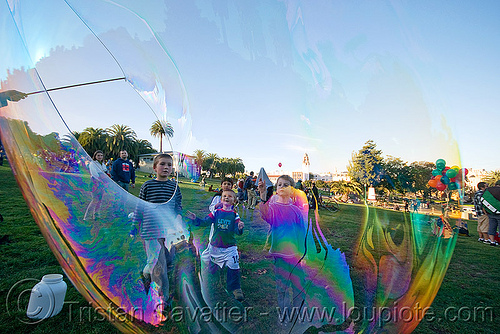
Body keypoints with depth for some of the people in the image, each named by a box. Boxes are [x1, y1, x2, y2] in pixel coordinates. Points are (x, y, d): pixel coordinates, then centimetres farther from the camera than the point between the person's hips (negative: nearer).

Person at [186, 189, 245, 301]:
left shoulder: (235, 215, -6)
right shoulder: (216, 212, -2)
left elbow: (237, 231, -12)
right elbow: (205, 222, -7)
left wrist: (240, 228, -35)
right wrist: (195, 219, -23)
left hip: (230, 247, -2)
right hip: (215, 246, 2)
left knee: (234, 268, -7)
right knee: (212, 267, 18)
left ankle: (235, 288, 15)